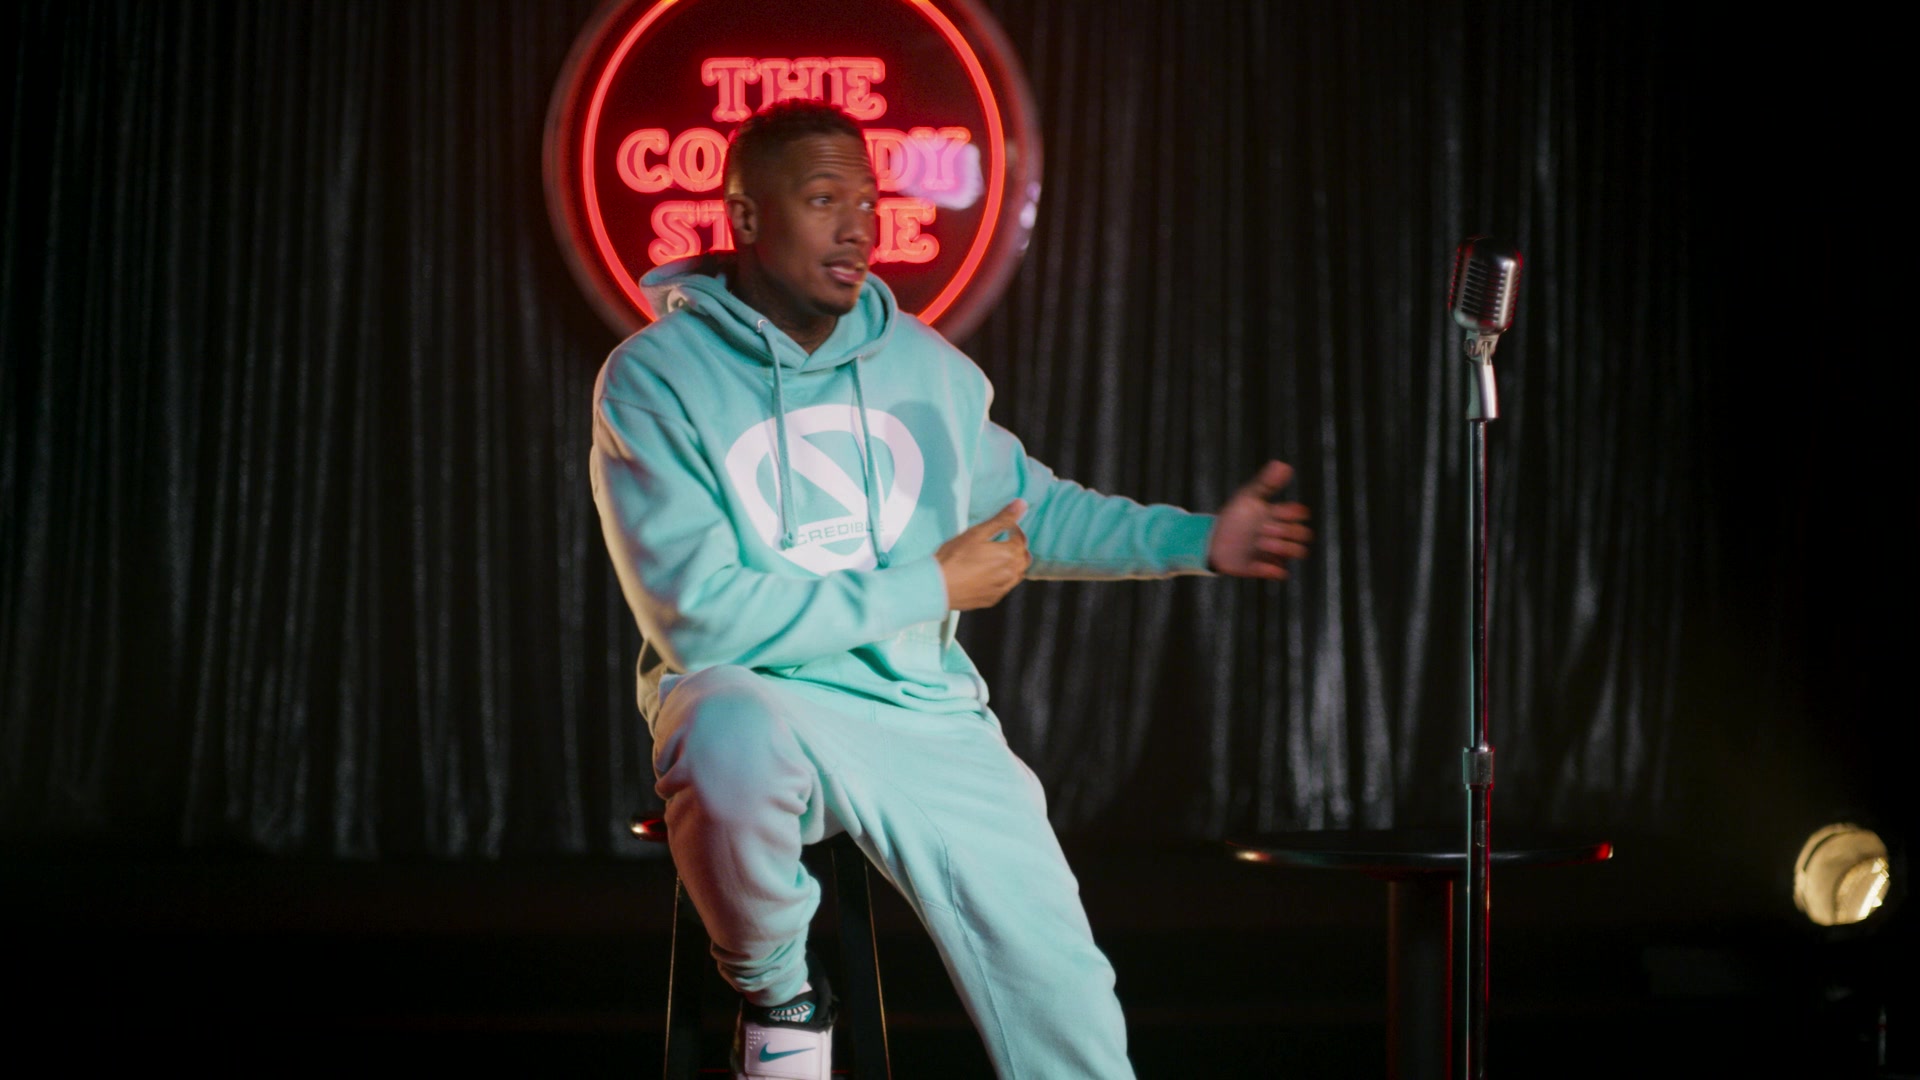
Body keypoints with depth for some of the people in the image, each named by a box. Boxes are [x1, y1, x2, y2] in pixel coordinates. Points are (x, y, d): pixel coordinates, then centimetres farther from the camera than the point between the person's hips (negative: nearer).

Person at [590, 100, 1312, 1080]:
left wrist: (1198, 541, 10)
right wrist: (929, 588, -13)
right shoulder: (656, 378, -11)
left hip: (924, 714, 5)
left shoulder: (921, 364, 8)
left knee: (1064, 1000, -6)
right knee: (735, 737, -41)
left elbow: (1032, 509, 23)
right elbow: (700, 617, -19)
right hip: (756, 697, -5)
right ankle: (773, 989, -11)